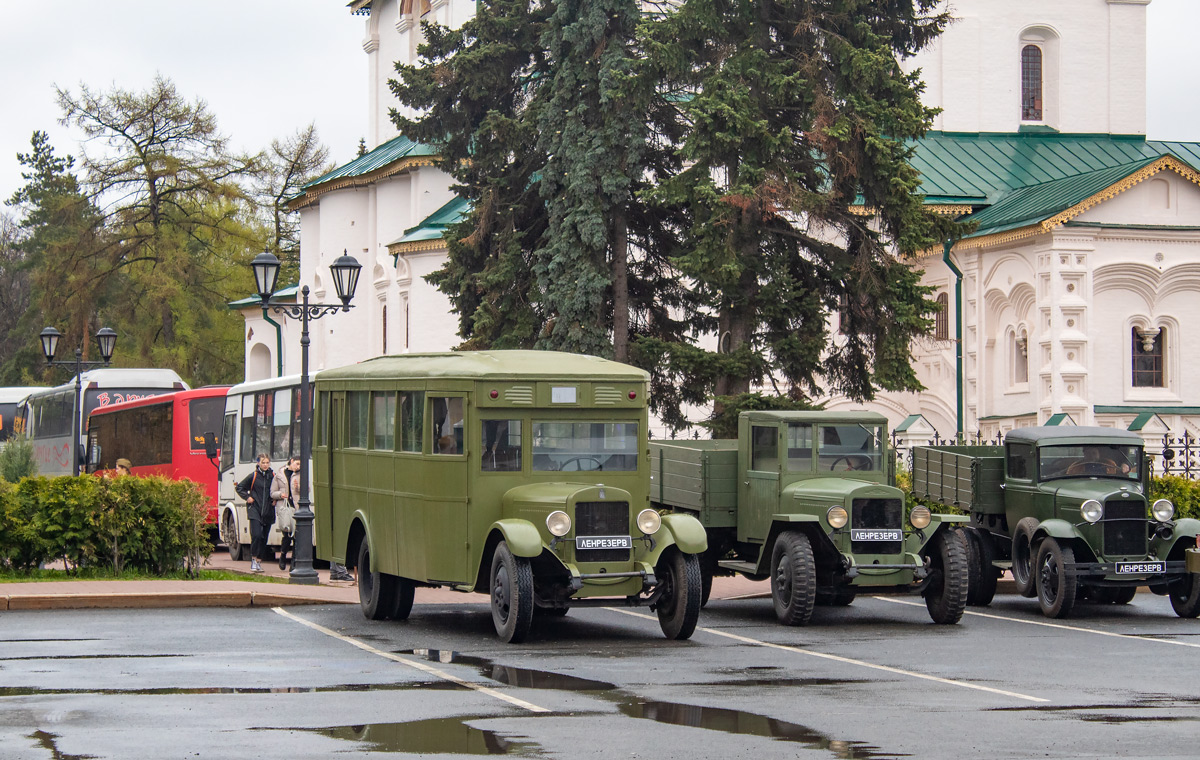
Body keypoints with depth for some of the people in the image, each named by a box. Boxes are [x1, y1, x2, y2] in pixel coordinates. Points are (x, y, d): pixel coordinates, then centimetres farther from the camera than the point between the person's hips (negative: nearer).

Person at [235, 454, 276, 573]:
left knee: (264, 537, 6)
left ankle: (259, 561, 16)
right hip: (255, 510, -3)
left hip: (268, 512, 3)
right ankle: (254, 560, -4)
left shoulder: (273, 476, 5)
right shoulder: (253, 476, -1)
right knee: (256, 535, -16)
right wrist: (247, 497, 0)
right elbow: (239, 487, 10)